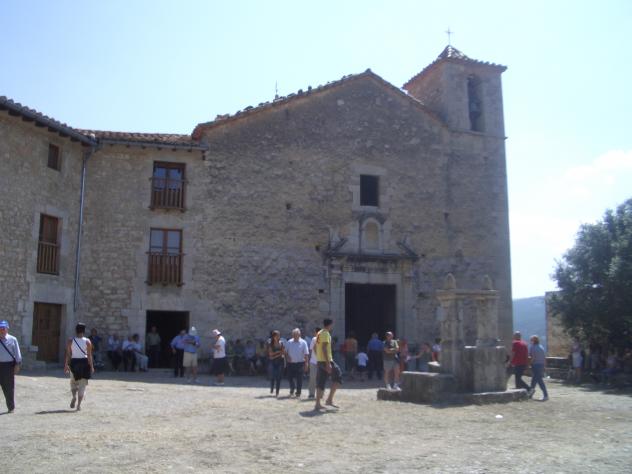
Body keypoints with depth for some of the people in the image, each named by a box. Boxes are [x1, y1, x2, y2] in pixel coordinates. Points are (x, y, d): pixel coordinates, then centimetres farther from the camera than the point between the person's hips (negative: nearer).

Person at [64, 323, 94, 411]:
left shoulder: (70, 341, -2)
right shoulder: (87, 341, -4)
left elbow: (68, 354, -2)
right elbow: (89, 355, -6)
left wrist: (66, 365, 5)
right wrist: (91, 366, -1)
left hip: (74, 362, 1)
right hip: (84, 363, -1)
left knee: (73, 382, 22)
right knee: (82, 385, 6)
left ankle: (74, 396, -1)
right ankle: (79, 404, 1)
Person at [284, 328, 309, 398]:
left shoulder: (303, 343, -3)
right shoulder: (289, 342, 5)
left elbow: (306, 354, -5)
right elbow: (285, 352, 13)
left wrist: (306, 364, -9)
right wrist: (287, 357, -7)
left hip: (300, 363, -2)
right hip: (291, 363, 2)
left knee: (299, 379, 0)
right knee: (290, 377, 5)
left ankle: (298, 393, 12)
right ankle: (292, 390, 30)